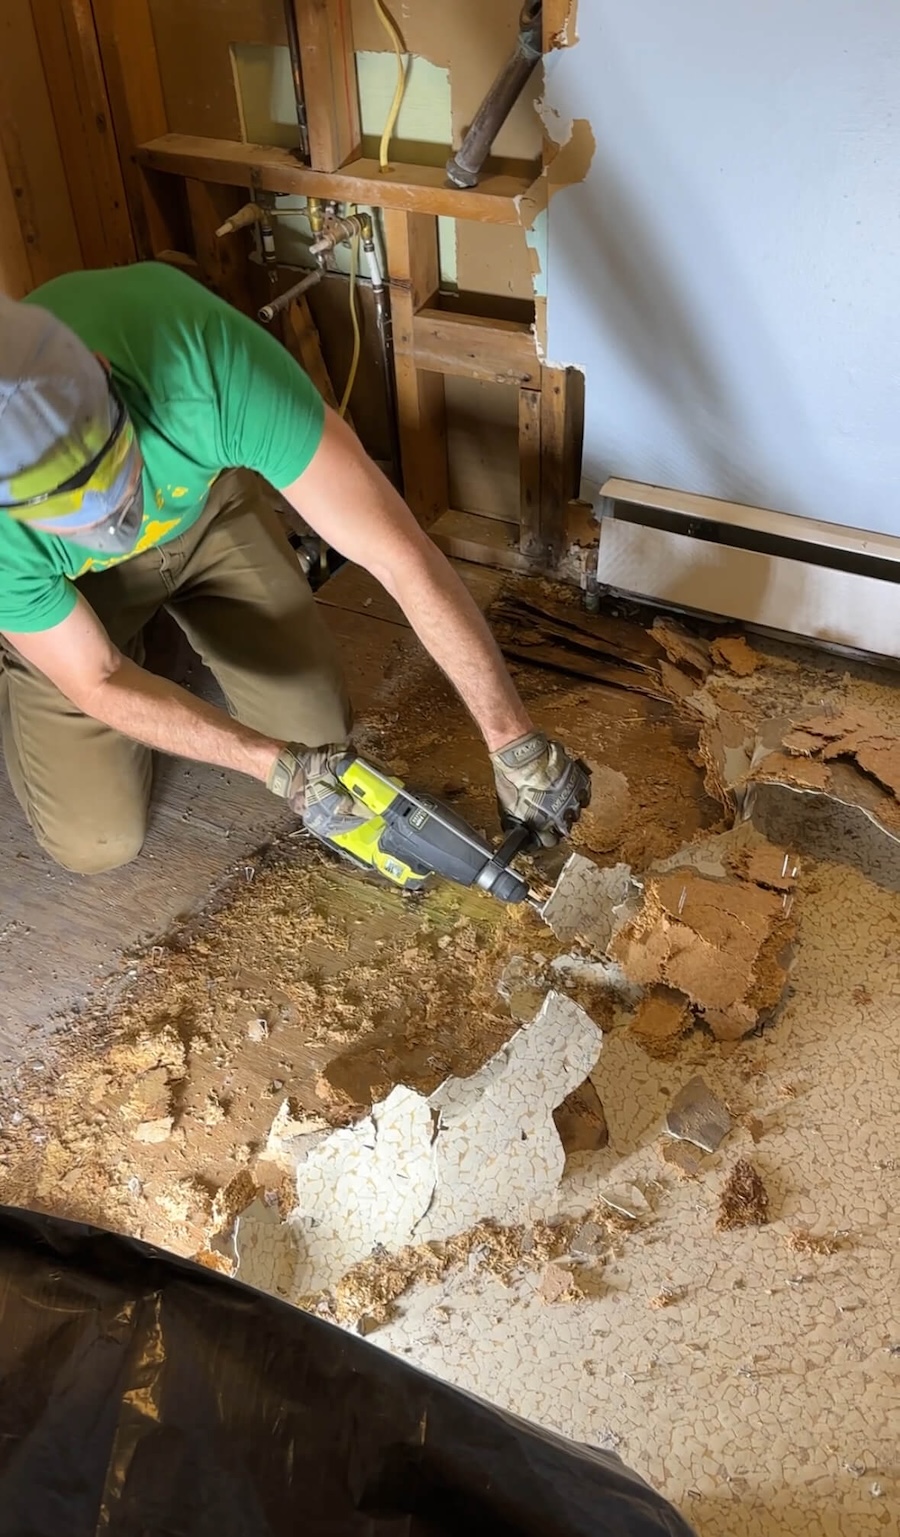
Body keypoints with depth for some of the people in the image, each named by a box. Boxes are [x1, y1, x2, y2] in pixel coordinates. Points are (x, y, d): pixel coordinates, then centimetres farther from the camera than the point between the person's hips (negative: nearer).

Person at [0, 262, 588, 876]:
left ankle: (171, 620, 23)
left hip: (203, 499, 1)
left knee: (318, 731, -1)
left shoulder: (211, 360, -43)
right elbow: (97, 683, -23)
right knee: (97, 841, -5)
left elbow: (401, 554, -40)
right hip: (61, 583, -1)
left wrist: (516, 744, -36)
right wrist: (276, 764, -27)